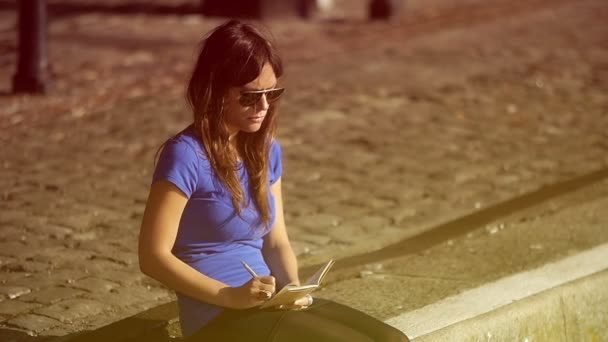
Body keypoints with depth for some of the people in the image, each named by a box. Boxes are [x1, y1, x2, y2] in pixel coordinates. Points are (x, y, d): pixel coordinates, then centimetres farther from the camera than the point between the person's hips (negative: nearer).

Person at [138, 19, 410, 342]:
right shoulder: (186, 156, -13)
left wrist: (293, 288, -6)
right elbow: (153, 256, -14)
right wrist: (231, 296, -22)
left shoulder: (266, 150, 11)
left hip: (267, 305, 7)